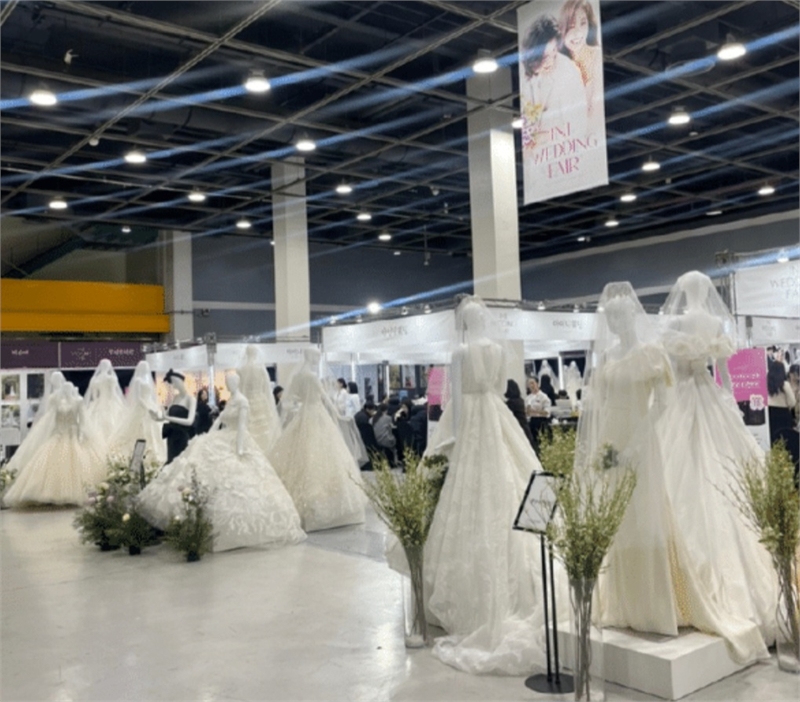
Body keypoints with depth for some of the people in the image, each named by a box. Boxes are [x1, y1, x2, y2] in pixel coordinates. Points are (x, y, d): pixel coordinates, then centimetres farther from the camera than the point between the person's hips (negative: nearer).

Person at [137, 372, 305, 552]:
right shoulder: (230, 400, 15)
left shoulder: (242, 401, -12)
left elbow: (242, 425, -18)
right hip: (226, 442, 9)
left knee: (238, 484, -7)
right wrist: (208, 437, 2)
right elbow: (220, 419, 11)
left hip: (237, 443, -9)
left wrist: (240, 449, -23)